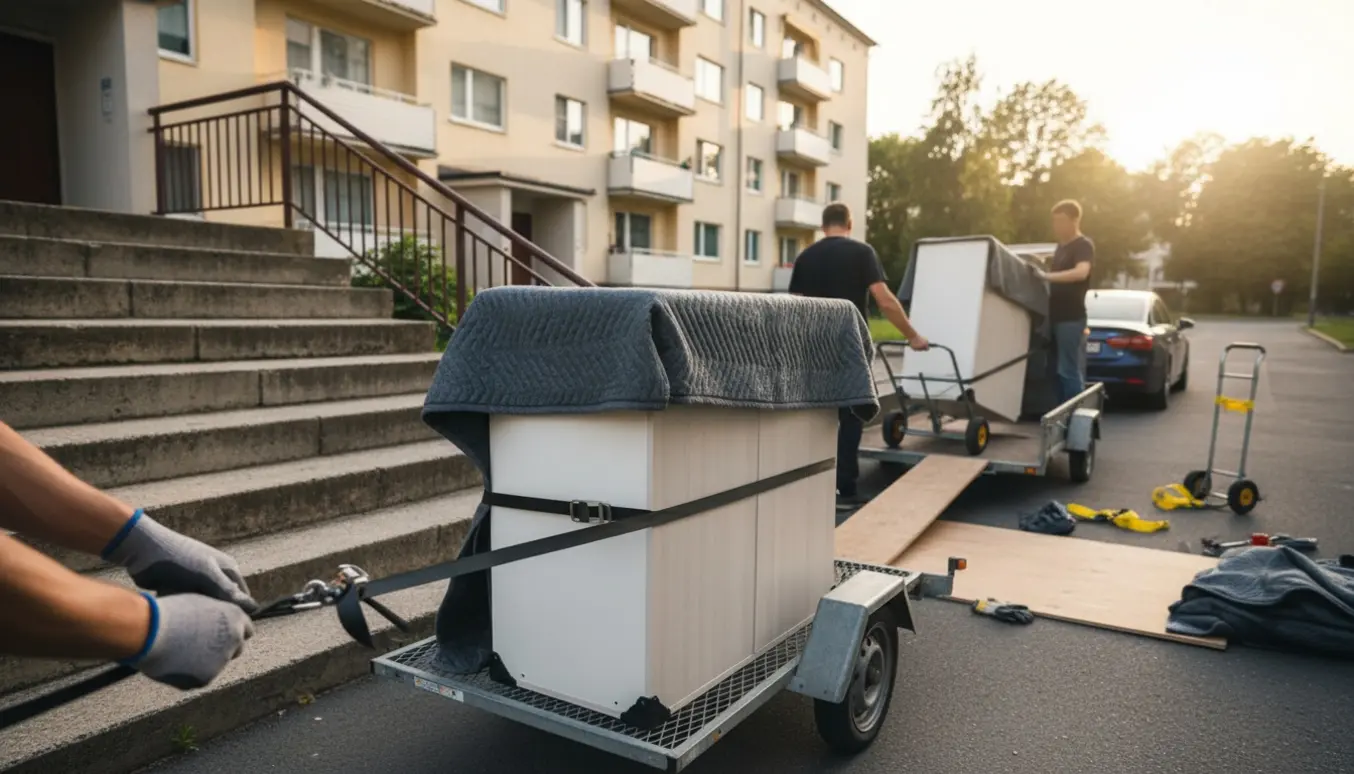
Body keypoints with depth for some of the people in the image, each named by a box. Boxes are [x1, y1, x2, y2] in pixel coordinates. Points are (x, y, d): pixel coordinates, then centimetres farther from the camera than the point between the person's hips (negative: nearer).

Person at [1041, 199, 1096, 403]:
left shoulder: (1084, 245, -8)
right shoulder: (1061, 247, 19)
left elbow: (1081, 272, -27)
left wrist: (1048, 276, -33)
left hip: (1072, 318, -9)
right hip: (1057, 317, 9)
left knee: (1070, 371, -8)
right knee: (1060, 370, 11)